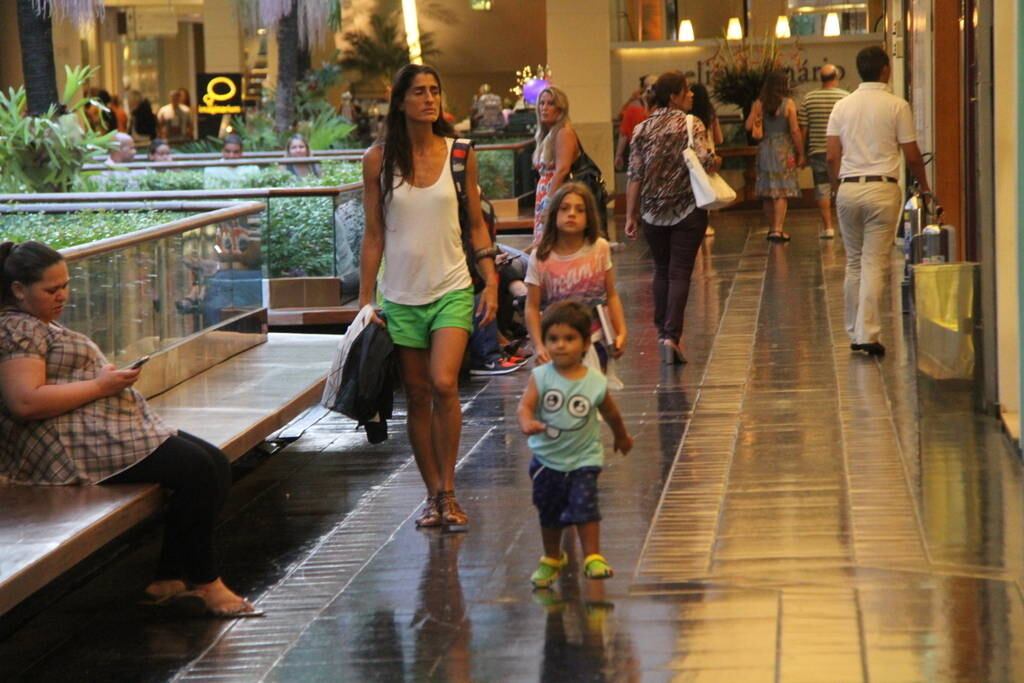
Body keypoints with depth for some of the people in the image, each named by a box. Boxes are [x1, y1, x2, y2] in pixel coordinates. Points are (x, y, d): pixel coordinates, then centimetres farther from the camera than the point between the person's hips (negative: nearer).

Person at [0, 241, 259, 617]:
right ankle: (205, 584, -7)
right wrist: (100, 385, -16)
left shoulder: (42, 326, 24)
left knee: (216, 465, 0)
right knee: (197, 470, -21)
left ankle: (169, 579, -1)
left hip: (107, 428, 11)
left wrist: (114, 376, 8)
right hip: (74, 445, -11)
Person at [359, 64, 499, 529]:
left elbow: (476, 224, 7)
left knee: (444, 384, -17)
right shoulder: (379, 159, -1)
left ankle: (448, 490, -4)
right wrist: (365, 300, 1)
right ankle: (433, 494, 18)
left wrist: (491, 281, -1)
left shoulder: (460, 155, 1)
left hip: (452, 289, -1)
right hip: (401, 294, 1)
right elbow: (373, 234, 3)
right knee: (417, 397, 5)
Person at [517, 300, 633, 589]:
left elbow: (611, 414, 8)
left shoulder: (595, 382, -10)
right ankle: (552, 559, 35)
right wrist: (527, 422, -46)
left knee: (585, 507, -14)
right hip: (547, 459, 2)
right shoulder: (540, 377, -11)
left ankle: (593, 558, -1)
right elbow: (525, 405, -24)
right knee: (549, 512, 15)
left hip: (583, 459, -2)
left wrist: (622, 438, 24)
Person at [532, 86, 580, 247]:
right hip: (545, 199, 9)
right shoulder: (547, 135, 18)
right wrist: (541, 202, 9)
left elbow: (562, 170, -17)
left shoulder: (564, 133, -8)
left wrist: (549, 201, -19)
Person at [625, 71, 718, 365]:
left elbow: (635, 175, 0)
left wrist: (630, 216, 3)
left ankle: (663, 330, 23)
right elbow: (704, 161, -22)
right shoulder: (691, 125, -8)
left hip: (653, 212, 4)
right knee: (680, 273, -2)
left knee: (661, 271, 18)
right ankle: (672, 335, -13)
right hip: (688, 210, -4)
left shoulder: (642, 129, 3)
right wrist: (717, 162, 1)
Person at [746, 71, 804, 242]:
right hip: (784, 149, -4)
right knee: (782, 192, -3)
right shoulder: (788, 103, -8)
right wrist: (800, 153, -3)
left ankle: (773, 228, 22)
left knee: (768, 192, 13)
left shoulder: (759, 104, 0)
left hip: (765, 149, 4)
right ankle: (777, 229, -12)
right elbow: (795, 130, -10)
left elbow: (749, 125, -7)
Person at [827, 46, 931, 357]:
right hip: (882, 189, -3)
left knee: (854, 263, 13)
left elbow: (832, 157, 3)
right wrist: (924, 187, 14)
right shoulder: (897, 106, -3)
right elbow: (912, 156, -1)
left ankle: (854, 332, 16)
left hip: (848, 189, 4)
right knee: (875, 264, -3)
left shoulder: (842, 106, 7)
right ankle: (868, 333, -9)